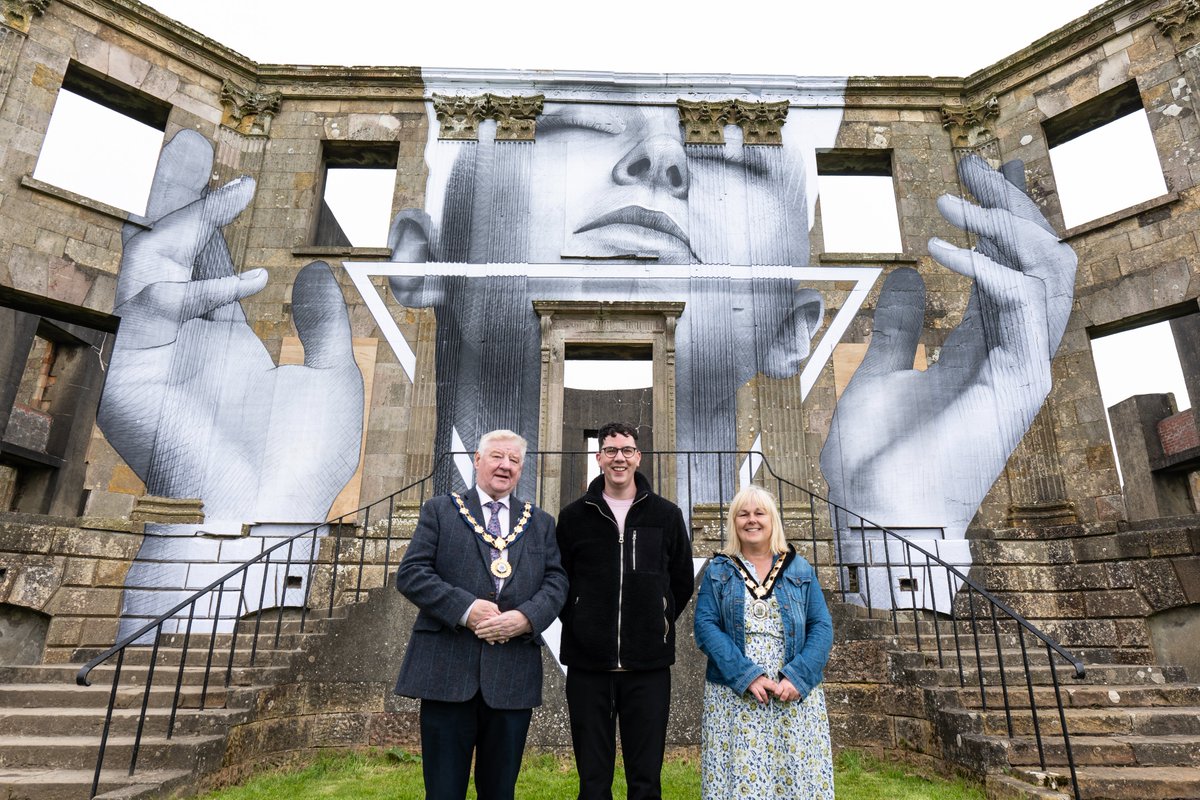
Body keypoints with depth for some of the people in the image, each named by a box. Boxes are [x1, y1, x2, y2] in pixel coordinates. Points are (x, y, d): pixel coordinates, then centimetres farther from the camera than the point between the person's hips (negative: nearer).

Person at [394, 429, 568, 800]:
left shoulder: (540, 523, 14)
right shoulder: (440, 510, 7)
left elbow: (556, 581, 6)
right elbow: (410, 573, -3)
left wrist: (526, 618, -14)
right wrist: (466, 609, -15)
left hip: (514, 674, 2)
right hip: (448, 669, -2)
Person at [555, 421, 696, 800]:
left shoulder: (667, 515, 3)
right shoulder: (574, 516, 3)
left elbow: (683, 582, 11)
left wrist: (658, 624, 6)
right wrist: (580, 627, 4)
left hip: (649, 665, 0)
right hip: (587, 663, 0)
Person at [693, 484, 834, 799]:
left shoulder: (800, 569, 9)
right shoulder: (717, 571, 6)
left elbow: (821, 627, 3)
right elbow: (705, 626, -4)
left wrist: (797, 678, -13)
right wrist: (746, 676, -16)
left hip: (795, 694, 1)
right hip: (733, 697, -1)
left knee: (797, 774, 2)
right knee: (739, 774, 0)